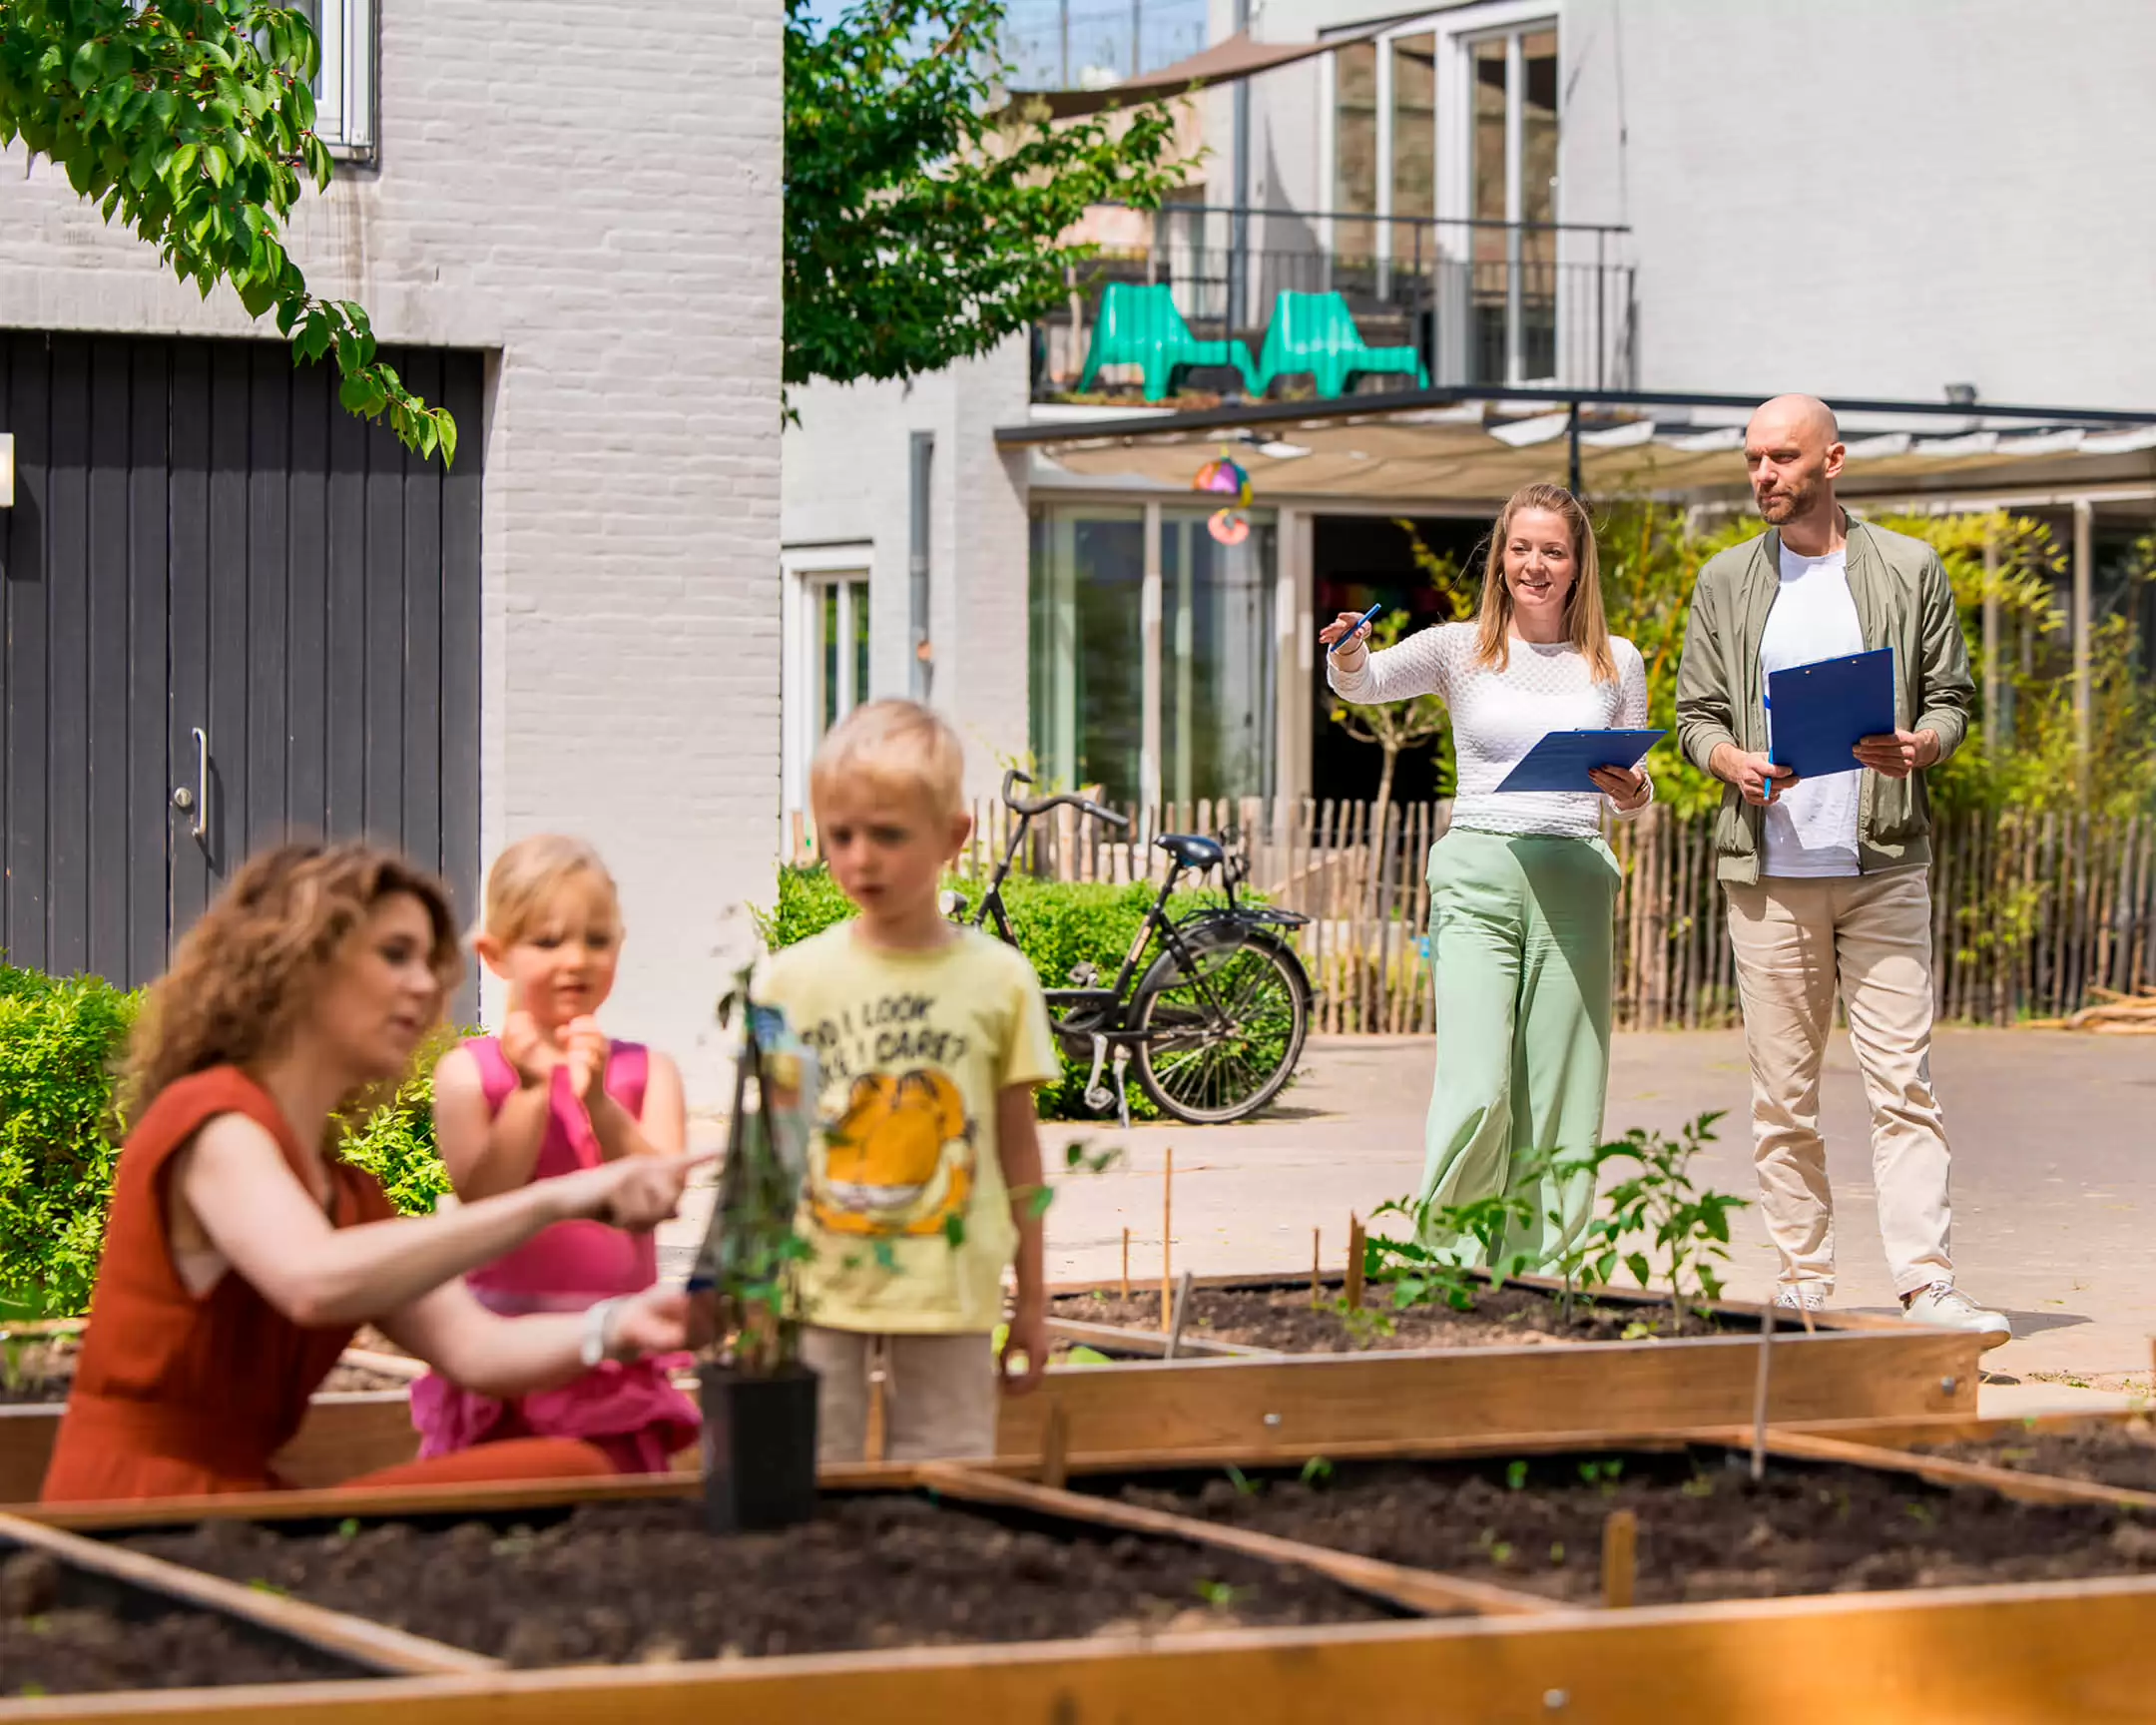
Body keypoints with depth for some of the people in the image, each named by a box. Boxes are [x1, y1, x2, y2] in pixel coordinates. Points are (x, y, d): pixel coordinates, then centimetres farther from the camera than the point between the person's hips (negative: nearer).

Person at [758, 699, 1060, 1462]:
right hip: (815, 1292, 0)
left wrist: (1031, 1302, 10)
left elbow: (1017, 1147, 7)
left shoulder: (998, 978, 1)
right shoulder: (791, 980, 0)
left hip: (948, 1298, 0)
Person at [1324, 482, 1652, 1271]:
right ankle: (1450, 1272, 0)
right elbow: (1366, 684, -8)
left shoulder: (1615, 662, 12)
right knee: (1476, 1094, -13)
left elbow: (1634, 793, 15)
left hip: (1575, 885, 2)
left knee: (1559, 1109, 0)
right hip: (1477, 879, -2)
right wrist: (1348, 656, -30)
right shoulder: (1461, 649, 7)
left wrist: (1633, 796, -8)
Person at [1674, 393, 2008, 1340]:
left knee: (1902, 1079, -8)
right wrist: (1732, 761, -9)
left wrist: (1922, 745, -13)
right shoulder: (1725, 581, 11)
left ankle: (1927, 1285, -10)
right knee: (1782, 1093, 2)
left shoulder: (1908, 570, 7)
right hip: (1769, 868, 2)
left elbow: (1951, 695, 9)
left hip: (1882, 862, -2)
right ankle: (1805, 1285, 8)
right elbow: (1696, 711, 12)